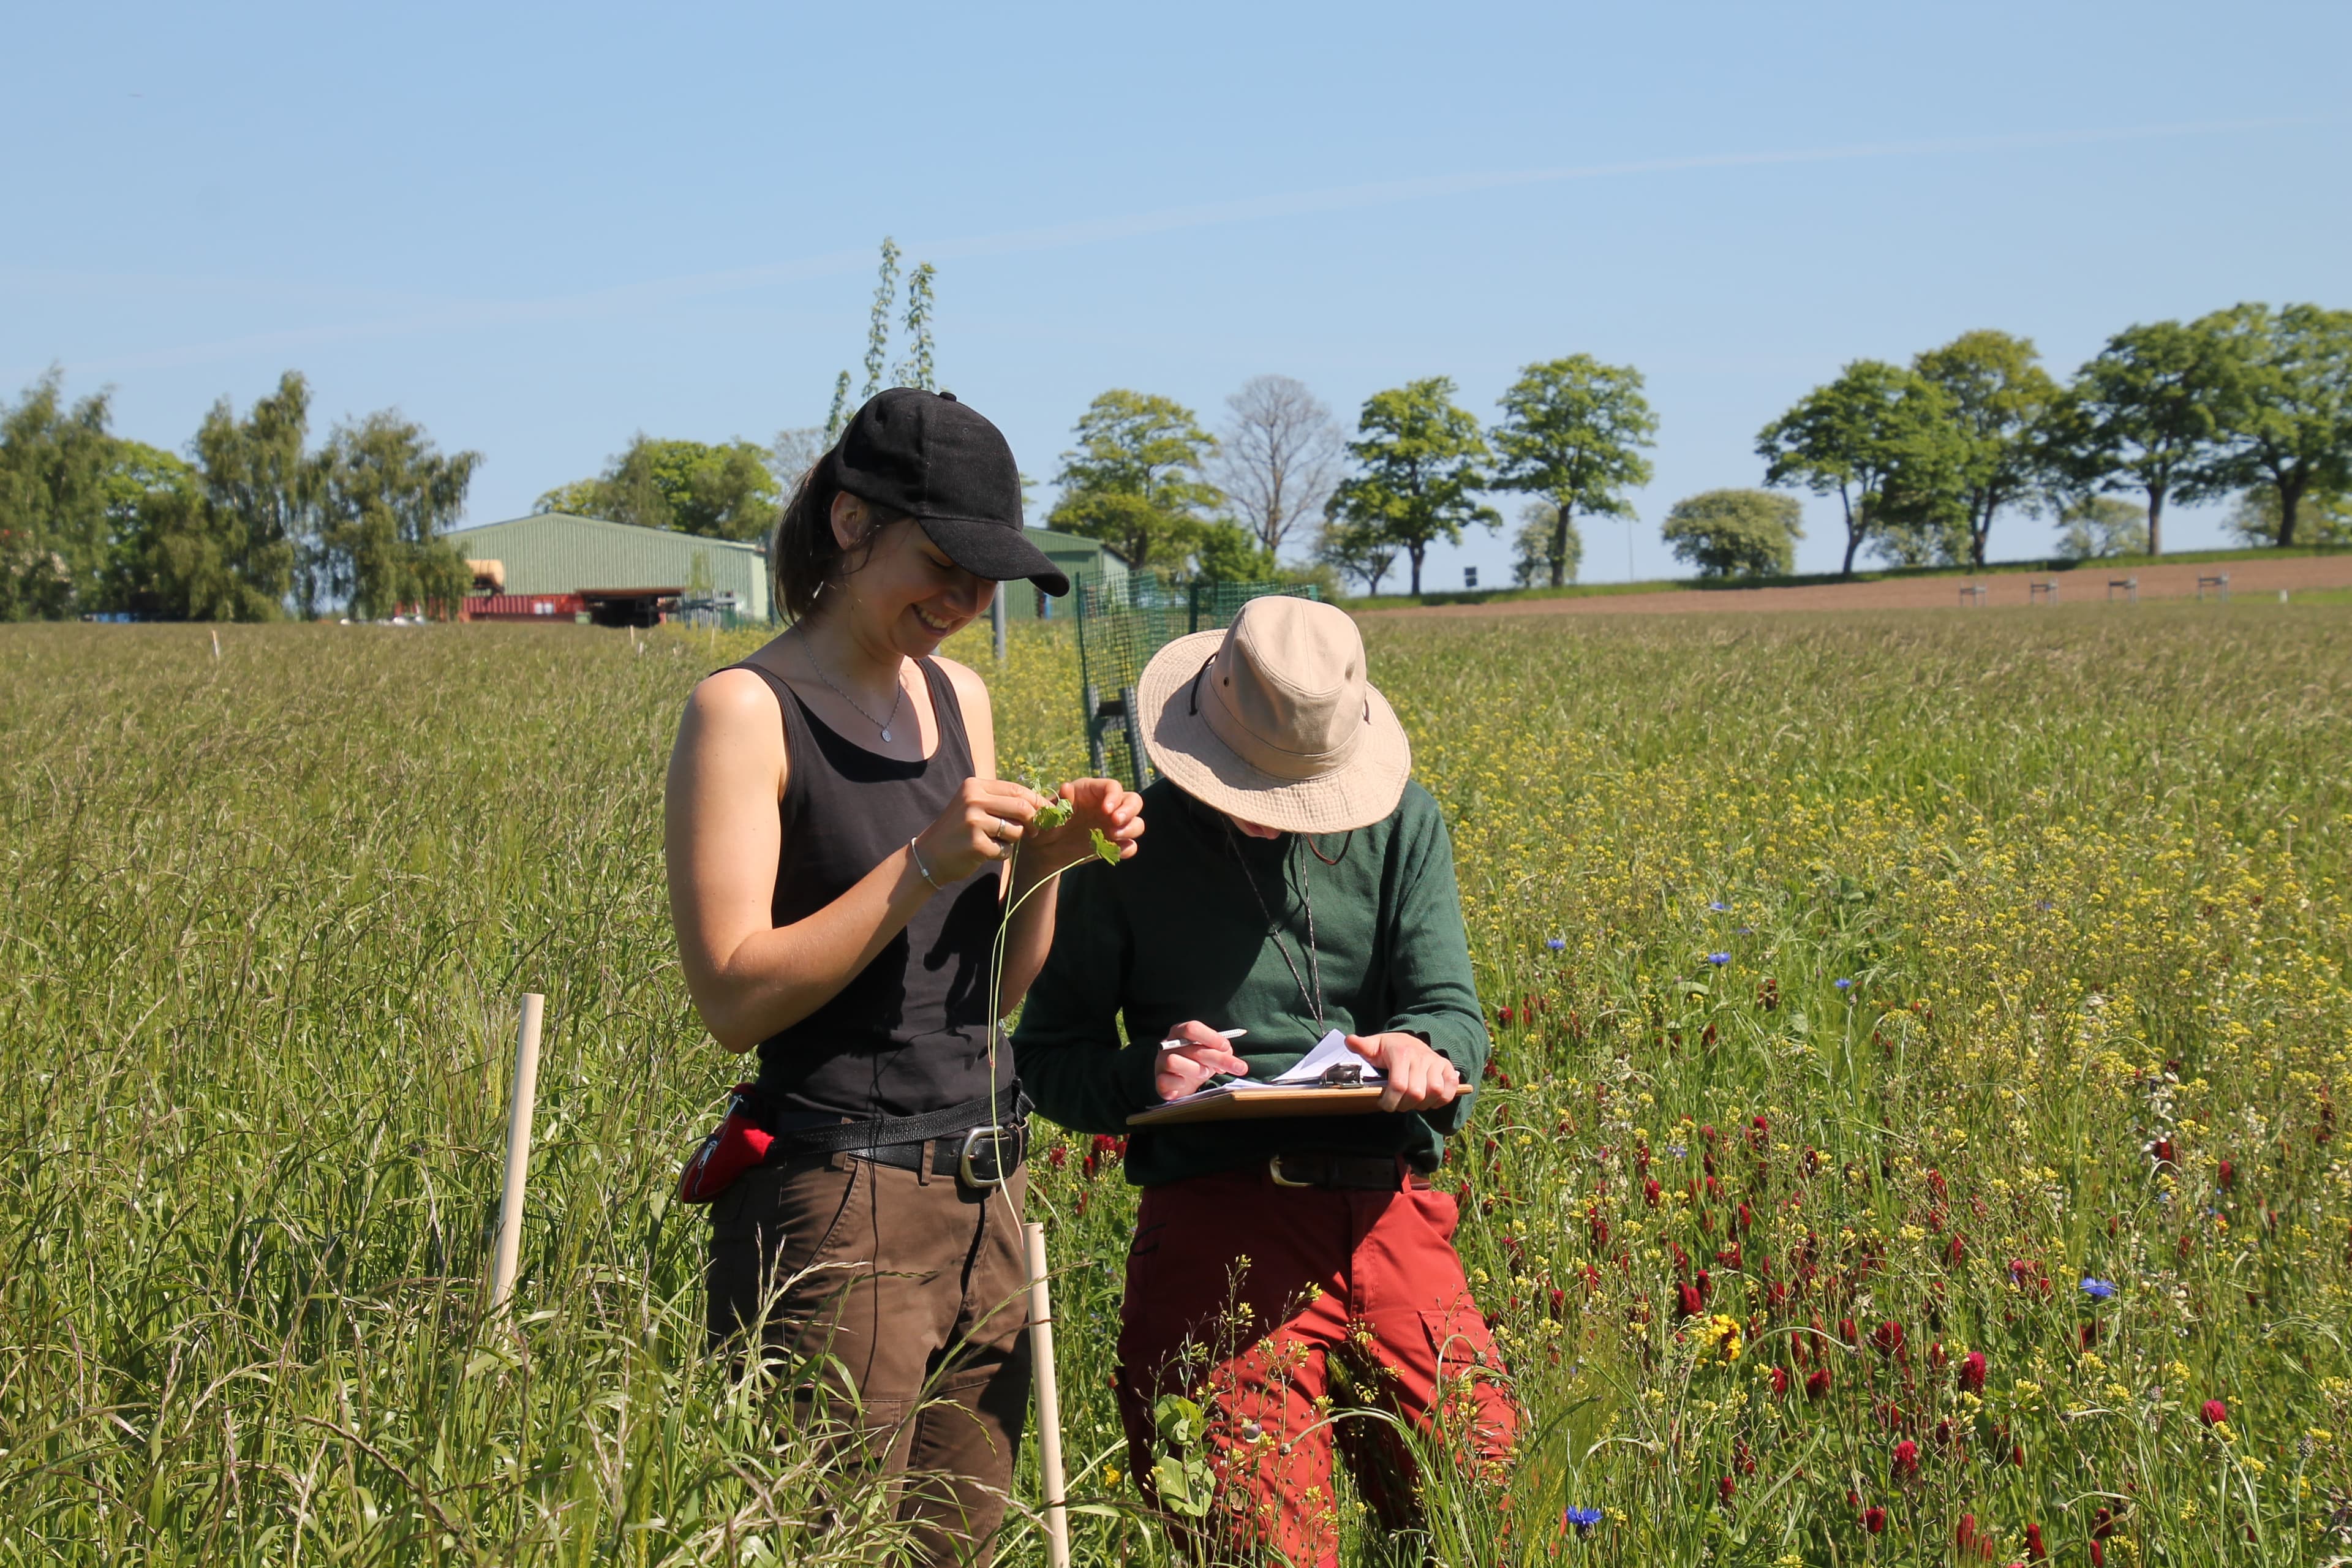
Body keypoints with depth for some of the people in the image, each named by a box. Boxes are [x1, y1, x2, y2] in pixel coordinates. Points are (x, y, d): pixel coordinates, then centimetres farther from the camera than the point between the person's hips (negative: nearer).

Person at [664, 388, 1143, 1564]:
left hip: (985, 1193, 7)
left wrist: (1044, 861, -3)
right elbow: (734, 998, -15)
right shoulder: (746, 710, -8)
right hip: (835, 1202, -7)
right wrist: (924, 861, -19)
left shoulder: (958, 697, 12)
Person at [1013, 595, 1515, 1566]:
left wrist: (1424, 1048, -19)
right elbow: (1049, 1056, 7)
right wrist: (1145, 1073, -15)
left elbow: (1453, 1009, 5)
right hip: (1221, 1221, -3)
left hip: (1389, 1212, 3)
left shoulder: (1401, 823, 11)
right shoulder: (1131, 852, 3)